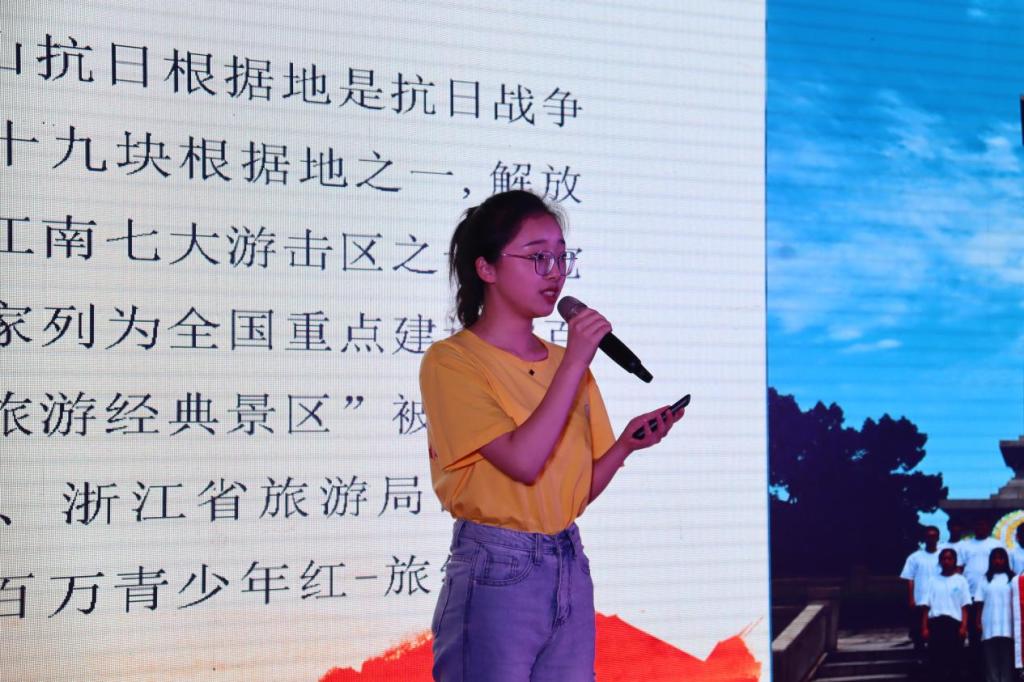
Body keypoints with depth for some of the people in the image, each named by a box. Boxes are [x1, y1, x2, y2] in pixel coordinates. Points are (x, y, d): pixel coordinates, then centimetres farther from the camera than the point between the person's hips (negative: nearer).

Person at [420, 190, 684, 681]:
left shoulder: (567, 364, 10)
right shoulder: (452, 360, -9)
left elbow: (581, 489, 11)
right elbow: (523, 461, -21)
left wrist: (626, 444, -6)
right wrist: (574, 363, -18)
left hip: (570, 567, 6)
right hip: (496, 572, -6)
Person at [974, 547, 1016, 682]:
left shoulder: (1011, 578, 5)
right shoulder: (986, 579, 12)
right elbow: (979, 602, 9)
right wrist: (978, 621, 0)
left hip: (1007, 626, -2)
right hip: (989, 626, 2)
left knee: (1006, 658, -3)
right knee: (991, 659, 0)